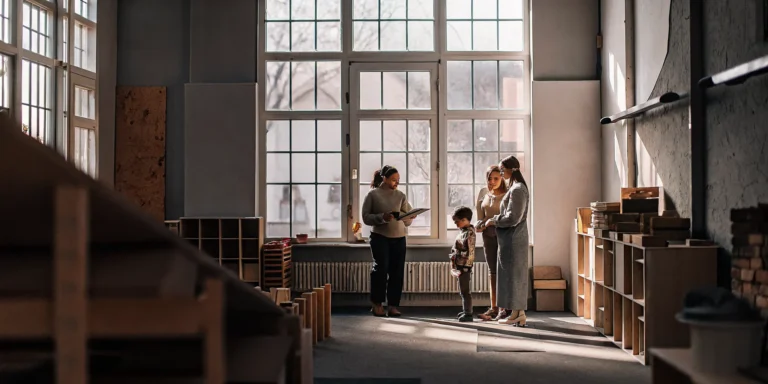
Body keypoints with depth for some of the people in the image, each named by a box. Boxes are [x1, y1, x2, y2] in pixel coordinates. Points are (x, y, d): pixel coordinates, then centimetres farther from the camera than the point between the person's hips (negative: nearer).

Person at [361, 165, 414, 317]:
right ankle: (377, 304, 3)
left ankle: (393, 305, 7)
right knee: (381, 268, -10)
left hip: (399, 238, 4)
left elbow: (409, 218, 10)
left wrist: (406, 217, -13)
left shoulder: (400, 195, 10)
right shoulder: (373, 194, 0)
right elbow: (366, 217, -5)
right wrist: (382, 217, -20)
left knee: (397, 272, 0)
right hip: (380, 237, -4)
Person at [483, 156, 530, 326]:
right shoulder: (515, 187, 13)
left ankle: (517, 314, 1)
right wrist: (494, 220, 12)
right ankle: (509, 310, 18)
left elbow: (512, 218, -21)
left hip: (513, 238, -10)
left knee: (513, 273, -4)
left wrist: (493, 221, -11)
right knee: (510, 273, 12)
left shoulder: (517, 189, -17)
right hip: (510, 237, 10)